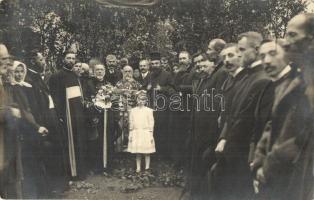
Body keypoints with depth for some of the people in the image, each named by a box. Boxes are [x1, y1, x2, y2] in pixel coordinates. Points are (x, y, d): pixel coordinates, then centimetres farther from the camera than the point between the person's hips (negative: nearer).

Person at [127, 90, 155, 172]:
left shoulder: (149, 110, 0)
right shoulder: (133, 111, 8)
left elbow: (151, 123, 0)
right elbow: (131, 123, 11)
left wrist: (151, 135, -4)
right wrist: (130, 134, 7)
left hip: (146, 133, -2)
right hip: (136, 134, 2)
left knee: (146, 152, 0)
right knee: (137, 152, 6)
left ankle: (147, 167, 8)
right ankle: (138, 168, 13)